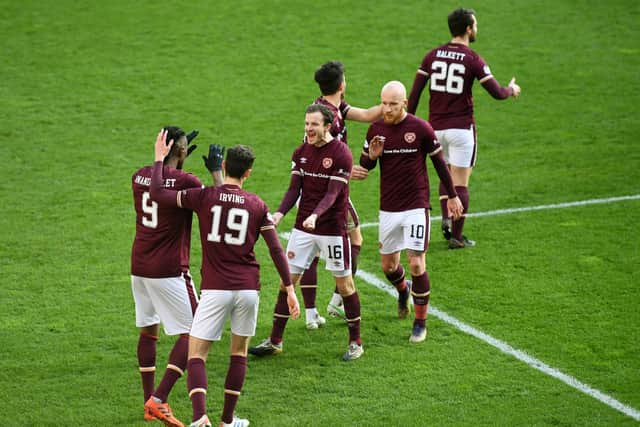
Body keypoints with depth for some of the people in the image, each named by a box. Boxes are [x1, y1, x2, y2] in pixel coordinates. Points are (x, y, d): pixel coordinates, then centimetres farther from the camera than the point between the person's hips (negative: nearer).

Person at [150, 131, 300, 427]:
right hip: (248, 288, 2)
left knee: (196, 354, 0)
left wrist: (159, 159, 7)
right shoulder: (257, 205, 4)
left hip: (215, 289, -2)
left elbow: (157, 194, -6)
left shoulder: (204, 197, -3)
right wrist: (289, 288, 7)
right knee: (239, 353, 18)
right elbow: (276, 250, 2)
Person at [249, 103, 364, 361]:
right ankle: (275, 341, 11)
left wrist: (315, 215, -34)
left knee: (344, 284, 3)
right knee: (288, 280, 4)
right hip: (303, 228, 5)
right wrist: (280, 213, -13)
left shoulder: (341, 153, -12)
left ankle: (355, 342, 16)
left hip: (332, 229, -5)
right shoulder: (300, 153, 6)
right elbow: (294, 189, 5)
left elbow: (332, 193, -18)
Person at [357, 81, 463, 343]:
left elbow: (439, 162, 3)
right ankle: (403, 290, 46)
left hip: (416, 207, -4)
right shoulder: (376, 129, 2)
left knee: (416, 265, -10)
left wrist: (452, 196, 10)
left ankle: (420, 323, 4)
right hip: (388, 209, 4)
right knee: (388, 265, 11)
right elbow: (364, 166, 11)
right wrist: (371, 156, -13)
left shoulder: (421, 129, -9)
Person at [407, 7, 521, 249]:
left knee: (446, 175, 22)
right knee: (460, 182, 1)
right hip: (461, 127, -4)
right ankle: (456, 237, 2)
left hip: (436, 127, 4)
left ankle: (446, 219, 2)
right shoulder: (472, 59, -9)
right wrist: (511, 90, 13)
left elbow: (415, 91, 3)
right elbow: (496, 92, -9)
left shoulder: (433, 55, 3)